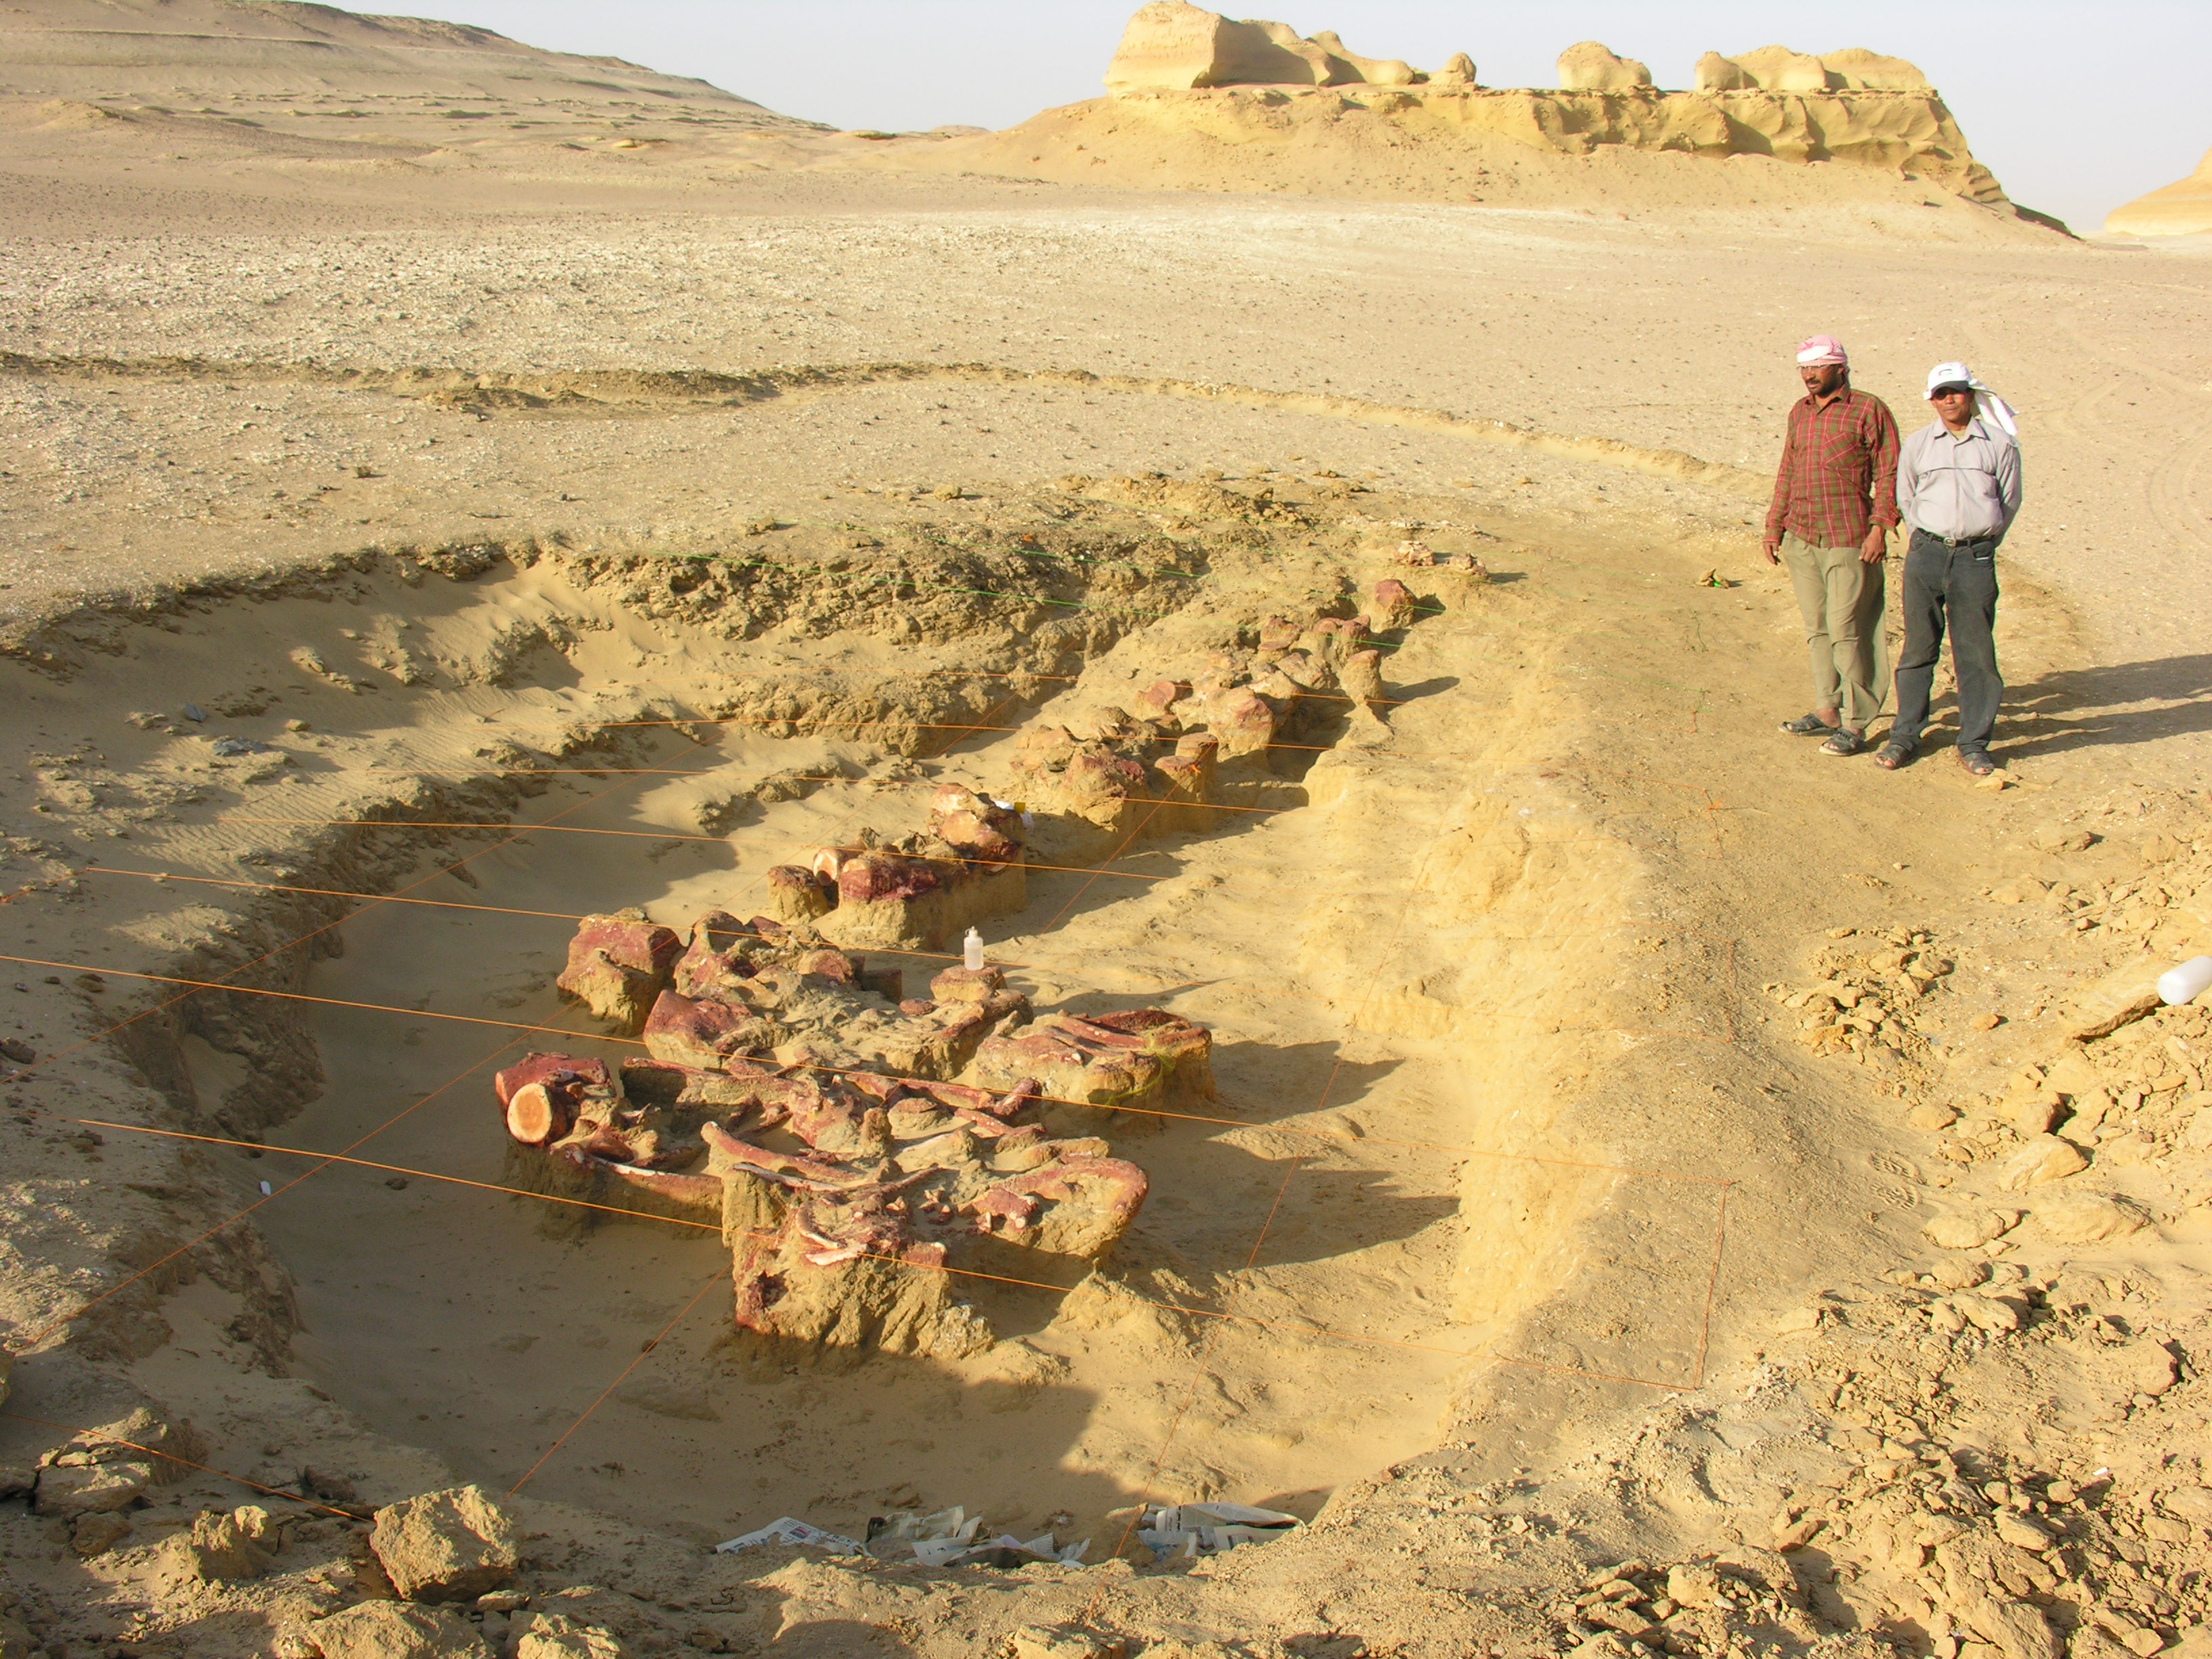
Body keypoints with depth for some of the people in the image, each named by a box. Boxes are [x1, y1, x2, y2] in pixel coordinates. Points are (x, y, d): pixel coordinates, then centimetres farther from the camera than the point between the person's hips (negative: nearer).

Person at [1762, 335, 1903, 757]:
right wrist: (1774, 526, 18)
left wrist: (1880, 525, -15)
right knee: (1817, 630, 11)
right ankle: (1827, 712, 20)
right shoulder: (1800, 413, 16)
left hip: (1849, 543, -6)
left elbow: (1889, 473, -6)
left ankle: (1854, 724, 0)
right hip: (1800, 540, 7)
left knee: (1846, 632, -6)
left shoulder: (1869, 410, -4)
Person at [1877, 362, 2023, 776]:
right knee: (1918, 648, 5)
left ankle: (1974, 744, 9)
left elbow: (2010, 502, 11)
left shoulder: (1999, 444, 4)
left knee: (1976, 652, 1)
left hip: (1975, 558, -1)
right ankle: (1904, 735, 14)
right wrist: (1925, 540, 11)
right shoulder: (1917, 444, 9)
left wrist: (1982, 545, 10)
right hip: (1926, 554, 1)